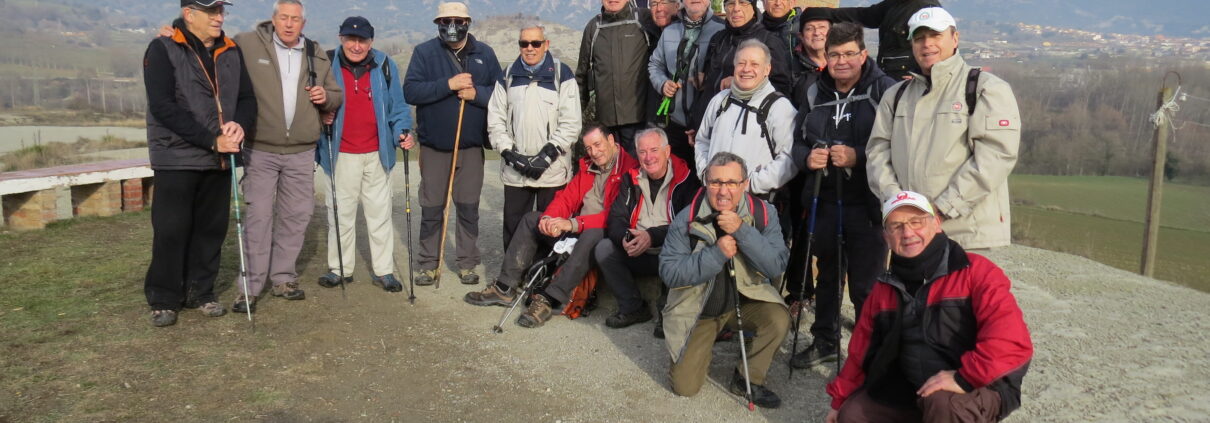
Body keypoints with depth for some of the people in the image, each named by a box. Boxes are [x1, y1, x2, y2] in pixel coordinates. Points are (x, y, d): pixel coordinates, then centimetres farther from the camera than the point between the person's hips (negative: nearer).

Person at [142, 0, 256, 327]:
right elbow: (163, 106, -16)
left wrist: (240, 124, -14)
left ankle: (200, 291, 22)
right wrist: (211, 140, -21)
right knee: (171, 230, -1)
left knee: (212, 229, 9)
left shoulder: (231, 52, 9)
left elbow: (247, 98, 9)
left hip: (220, 159, 5)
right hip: (176, 158, -5)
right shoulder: (162, 50, -7)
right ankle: (163, 299, 13)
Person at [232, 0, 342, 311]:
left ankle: (283, 277, 24)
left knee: (296, 215, 9)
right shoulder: (247, 45, -3)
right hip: (260, 150, -4)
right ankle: (251, 285, 6)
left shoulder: (318, 56, 9)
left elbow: (337, 96, 17)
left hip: (301, 153, 4)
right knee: (259, 216, -3)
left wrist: (326, 97, -3)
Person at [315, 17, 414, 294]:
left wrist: (403, 130, -10)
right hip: (341, 155, -1)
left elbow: (397, 106, 6)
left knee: (380, 214, 7)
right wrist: (321, 117, -11)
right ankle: (340, 268, 21)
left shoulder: (385, 66, 1)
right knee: (340, 214, 8)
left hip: (377, 154, 1)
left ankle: (383, 270, 16)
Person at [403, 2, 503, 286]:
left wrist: (476, 93, -18)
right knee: (431, 209, 7)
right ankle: (428, 265, 19)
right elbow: (410, 91, -13)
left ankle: (467, 264, 20)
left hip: (471, 146, 1)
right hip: (433, 145, -1)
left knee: (469, 208, 8)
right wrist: (448, 84, -22)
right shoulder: (424, 52, -1)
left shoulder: (484, 54, 4)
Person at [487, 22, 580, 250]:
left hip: (553, 171, -3)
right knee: (513, 231, 7)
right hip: (515, 172, 3)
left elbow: (571, 123, -6)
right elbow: (495, 121, 7)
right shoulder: (508, 77, 10)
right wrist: (511, 154, -6)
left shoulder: (562, 75, 0)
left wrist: (546, 155, -13)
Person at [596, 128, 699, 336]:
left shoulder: (685, 180, -9)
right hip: (636, 255, 5)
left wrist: (653, 236, -26)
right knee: (603, 249, -15)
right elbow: (616, 218, 2)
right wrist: (624, 238, -21)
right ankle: (633, 308, -1)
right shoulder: (631, 179, 6)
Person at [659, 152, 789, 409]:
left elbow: (777, 266, -22)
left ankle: (747, 380, -2)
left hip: (745, 300, 2)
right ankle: (701, 348, 30)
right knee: (685, 388, -6)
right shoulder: (686, 220, -18)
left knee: (779, 319, -29)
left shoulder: (764, 214, -13)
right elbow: (668, 272, -21)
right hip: (698, 310, -1)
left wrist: (742, 231, -33)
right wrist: (716, 253, -31)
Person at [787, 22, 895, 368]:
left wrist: (858, 157, -23)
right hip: (824, 202, 6)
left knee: (865, 286, 3)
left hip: (867, 205, -5)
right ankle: (825, 341, 37)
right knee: (827, 276, 20)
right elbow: (797, 141, 15)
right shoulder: (815, 93, 9)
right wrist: (806, 158, -6)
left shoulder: (884, 90, -9)